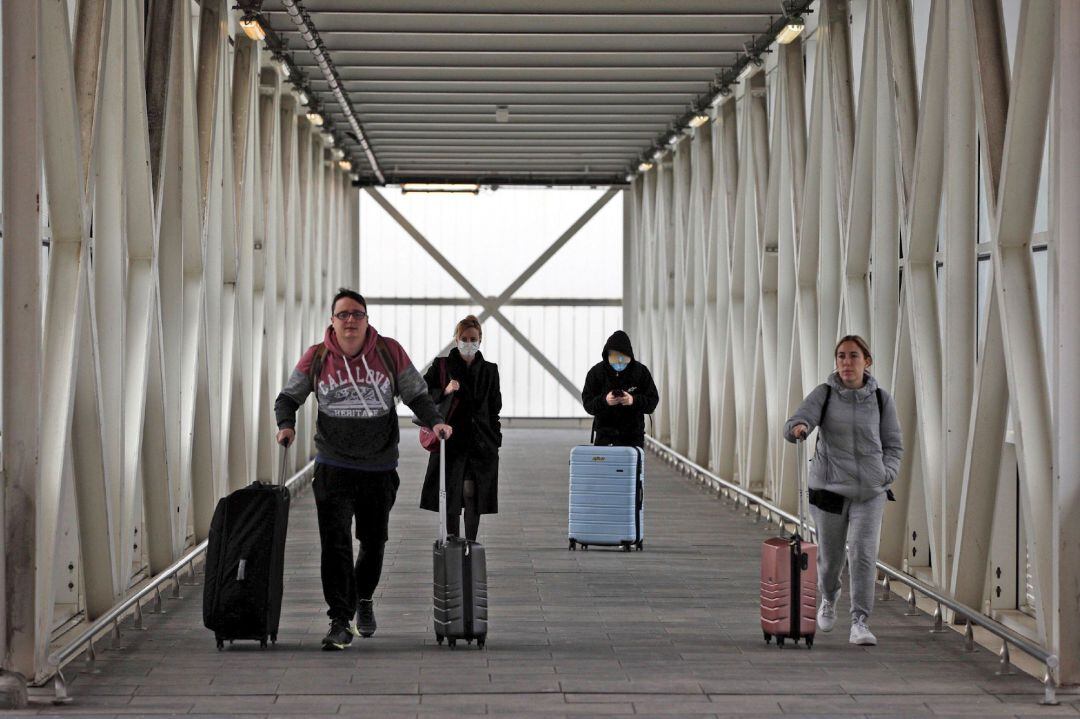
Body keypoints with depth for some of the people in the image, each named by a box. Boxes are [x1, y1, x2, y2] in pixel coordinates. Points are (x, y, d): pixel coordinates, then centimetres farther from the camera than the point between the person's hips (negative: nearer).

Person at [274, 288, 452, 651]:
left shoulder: (389, 352, -2)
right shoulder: (316, 358, -1)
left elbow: (416, 394, 6)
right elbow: (289, 396, 9)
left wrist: (435, 421, -12)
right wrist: (286, 424, -11)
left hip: (380, 467, 1)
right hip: (333, 467, -1)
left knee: (374, 541, 15)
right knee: (335, 543, -12)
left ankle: (364, 599, 41)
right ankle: (340, 622, -11)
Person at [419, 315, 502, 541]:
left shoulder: (489, 370, 9)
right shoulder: (442, 366, 2)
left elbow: (495, 408, 12)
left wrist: (495, 440, 6)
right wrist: (445, 391, -18)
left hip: (480, 441, 1)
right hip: (451, 438, -1)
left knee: (473, 494, -1)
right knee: (451, 495, -1)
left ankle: (471, 543, 8)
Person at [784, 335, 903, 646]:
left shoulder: (881, 399, 2)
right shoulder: (824, 394, -1)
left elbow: (894, 445, 9)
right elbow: (796, 423, -14)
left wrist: (886, 474, -8)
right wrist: (798, 428, -38)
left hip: (869, 492, 0)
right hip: (829, 488, 0)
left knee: (863, 553, -14)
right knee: (829, 555, 12)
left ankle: (860, 623, -12)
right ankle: (828, 599, 43)